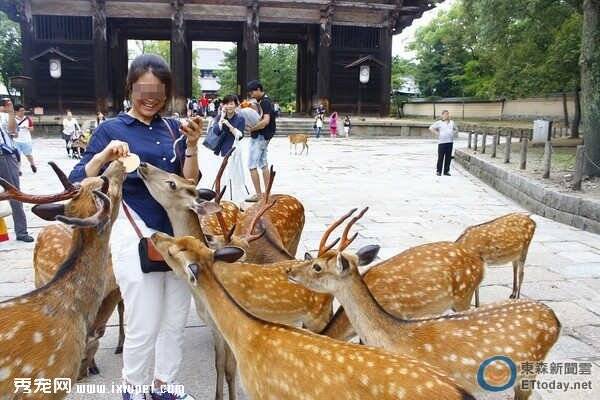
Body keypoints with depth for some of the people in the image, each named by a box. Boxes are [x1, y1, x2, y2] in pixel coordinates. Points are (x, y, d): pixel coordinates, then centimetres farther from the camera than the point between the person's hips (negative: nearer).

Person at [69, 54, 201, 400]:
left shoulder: (173, 128, 7)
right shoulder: (111, 129, -2)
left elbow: (190, 183, 4)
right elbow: (79, 184, -7)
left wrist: (192, 145, -10)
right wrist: (105, 154, -23)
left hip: (179, 231, 4)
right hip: (135, 232, -4)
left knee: (176, 320, 14)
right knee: (144, 325, 1)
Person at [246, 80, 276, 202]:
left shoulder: (265, 102, -17)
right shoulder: (261, 102, 13)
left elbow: (266, 121, -27)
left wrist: (252, 129, -19)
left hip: (260, 137, -10)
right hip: (261, 137, 10)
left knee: (252, 165, -7)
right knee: (263, 164, 13)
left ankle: (258, 194, -2)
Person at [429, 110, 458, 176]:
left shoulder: (452, 122, 15)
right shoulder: (439, 123, -1)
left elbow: (456, 129, 29)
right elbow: (431, 128, -4)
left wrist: (453, 133, 10)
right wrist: (437, 133, -8)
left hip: (450, 142, 5)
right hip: (442, 142, -5)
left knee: (448, 157, 5)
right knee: (440, 157, -4)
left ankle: (446, 171, 13)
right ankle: (439, 171, 4)